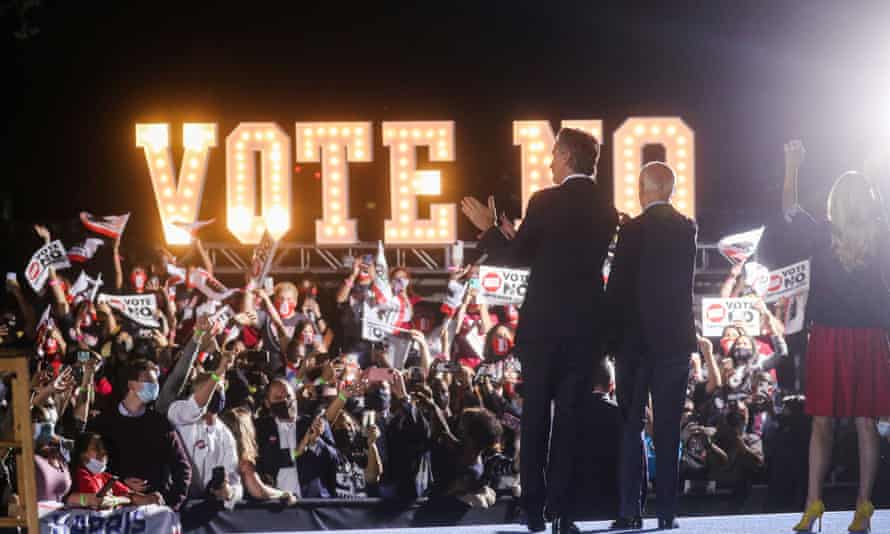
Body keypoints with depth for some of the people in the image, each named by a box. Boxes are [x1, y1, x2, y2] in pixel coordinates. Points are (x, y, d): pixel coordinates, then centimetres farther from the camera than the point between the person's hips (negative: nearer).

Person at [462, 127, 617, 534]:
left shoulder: (545, 202, -10)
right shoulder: (606, 210, 6)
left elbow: (518, 257, -5)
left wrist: (489, 229, 12)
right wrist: (518, 239, 22)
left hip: (543, 322, -3)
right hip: (586, 325, 3)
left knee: (535, 414, 6)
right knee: (571, 416, 5)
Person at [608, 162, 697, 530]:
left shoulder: (633, 230, -9)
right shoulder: (687, 229, 4)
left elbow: (617, 288, -9)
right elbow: (682, 283, 11)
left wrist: (612, 337, -2)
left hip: (636, 338, -3)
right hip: (675, 338, 3)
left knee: (630, 426, 3)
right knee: (668, 427, 5)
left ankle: (630, 510, -2)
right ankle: (667, 510, 2)